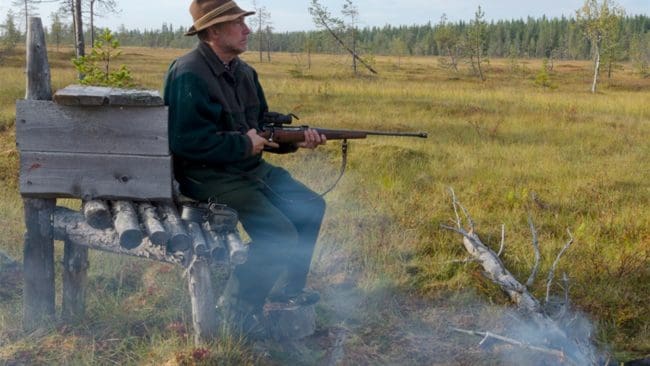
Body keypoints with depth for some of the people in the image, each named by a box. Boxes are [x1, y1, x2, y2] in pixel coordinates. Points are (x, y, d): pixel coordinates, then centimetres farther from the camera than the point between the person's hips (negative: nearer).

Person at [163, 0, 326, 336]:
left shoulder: (243, 72, 9)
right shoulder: (189, 75, -19)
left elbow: (263, 124, 15)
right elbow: (184, 140, -26)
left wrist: (296, 138, -3)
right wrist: (244, 144, -20)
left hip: (250, 167, 9)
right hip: (208, 176, -9)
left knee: (311, 207, 7)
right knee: (280, 234, -20)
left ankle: (288, 286, 24)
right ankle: (239, 304, 1)